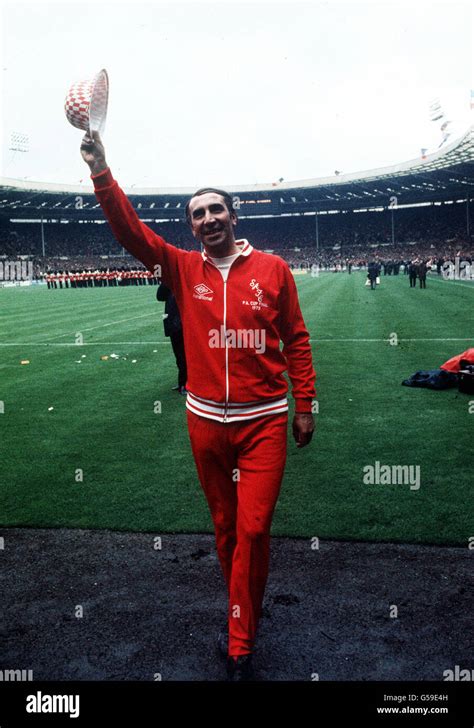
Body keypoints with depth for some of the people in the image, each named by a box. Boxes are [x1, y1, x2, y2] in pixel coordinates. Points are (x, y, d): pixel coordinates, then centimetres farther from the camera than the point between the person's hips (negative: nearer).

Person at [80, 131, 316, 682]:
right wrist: (99, 170, -17)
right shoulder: (183, 269, 2)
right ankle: (243, 620, 37)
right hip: (205, 420, 2)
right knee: (224, 525, 15)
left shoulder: (272, 269, -1)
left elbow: (296, 339, 3)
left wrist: (304, 404, 3)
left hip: (264, 420, -2)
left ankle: (239, 644, 17)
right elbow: (129, 229, -6)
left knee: (253, 528, -2)